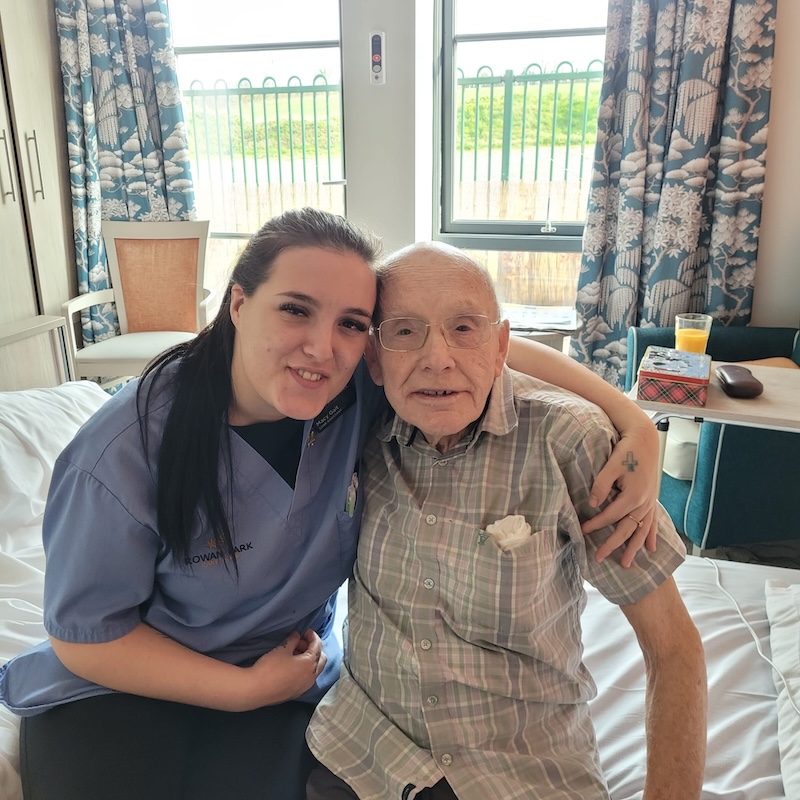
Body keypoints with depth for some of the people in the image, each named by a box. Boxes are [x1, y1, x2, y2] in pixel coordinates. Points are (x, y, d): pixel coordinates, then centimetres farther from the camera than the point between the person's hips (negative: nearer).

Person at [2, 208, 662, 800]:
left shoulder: (361, 394, -20)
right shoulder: (127, 452, -26)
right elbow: (85, 634, -15)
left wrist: (633, 419, -24)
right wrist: (248, 688, -16)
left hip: (291, 674, 2)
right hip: (120, 686, -1)